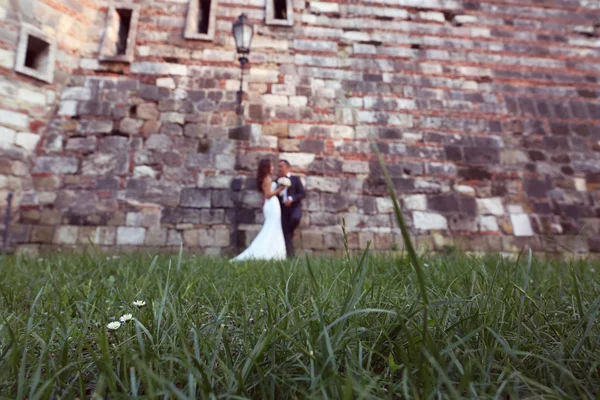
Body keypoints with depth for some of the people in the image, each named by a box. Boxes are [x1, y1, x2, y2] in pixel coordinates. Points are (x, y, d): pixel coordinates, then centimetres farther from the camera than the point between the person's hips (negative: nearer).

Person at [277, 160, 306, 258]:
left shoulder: (296, 179, 5)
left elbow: (303, 193, -3)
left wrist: (291, 199, -17)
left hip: (295, 206, -3)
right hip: (283, 209, 3)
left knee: (295, 218, -35)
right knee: (286, 234, -2)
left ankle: (291, 231, -1)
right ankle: (290, 255, 5)